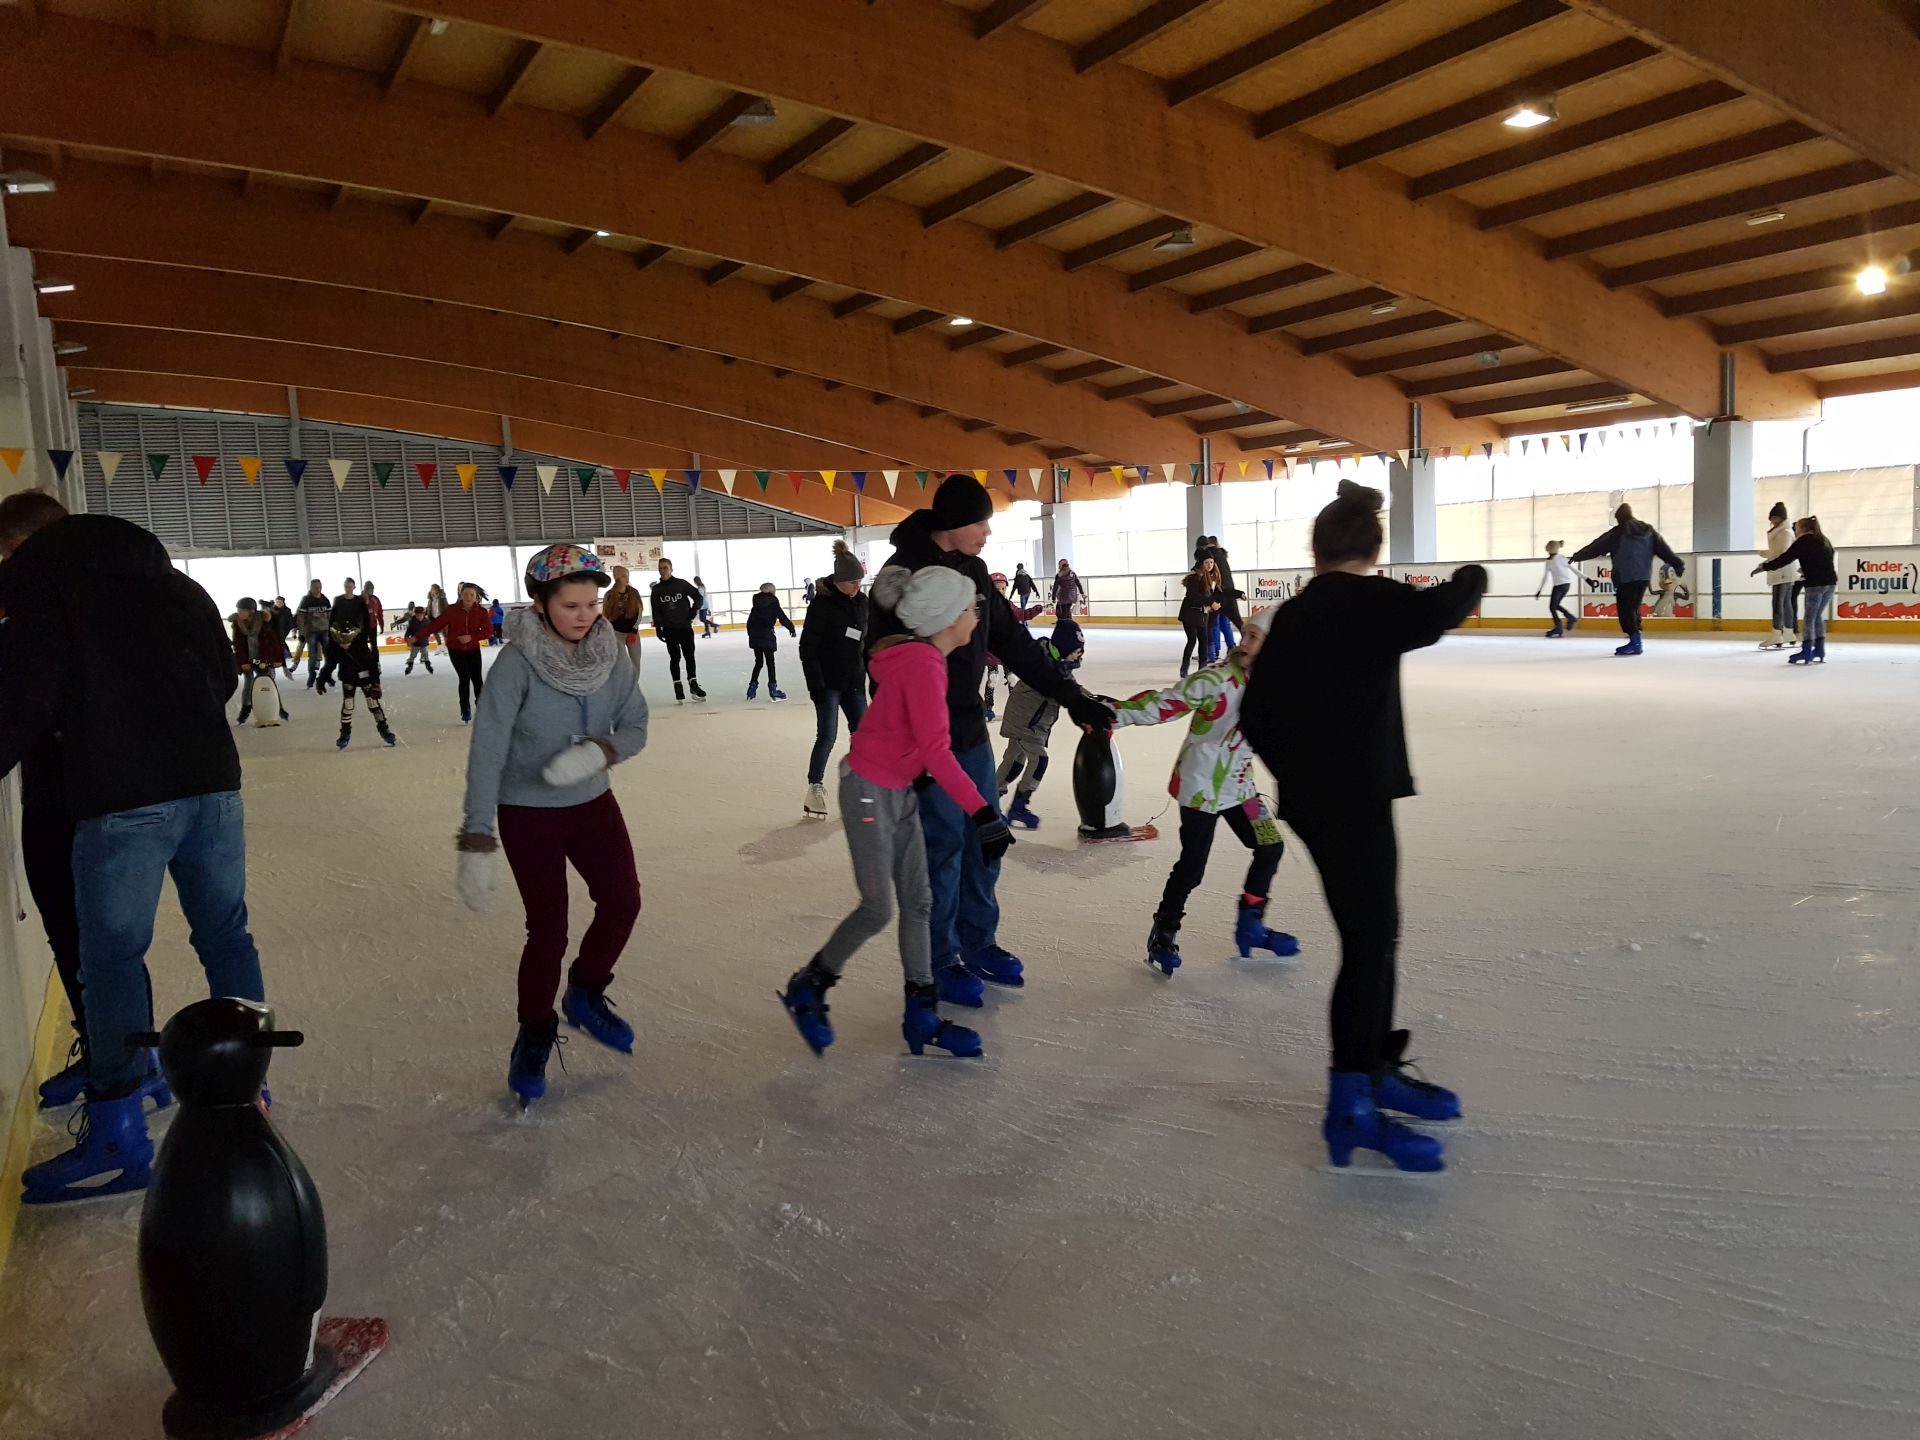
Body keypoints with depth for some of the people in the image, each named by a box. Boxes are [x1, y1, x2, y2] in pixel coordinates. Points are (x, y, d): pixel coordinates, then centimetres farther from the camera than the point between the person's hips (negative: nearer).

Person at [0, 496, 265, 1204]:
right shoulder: (174, 583, 17)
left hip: (120, 797, -6)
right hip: (211, 777, 6)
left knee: (111, 959, 2)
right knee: (226, 934, 14)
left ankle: (116, 1140, 7)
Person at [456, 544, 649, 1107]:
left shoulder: (609, 654, -9)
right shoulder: (517, 663, -23)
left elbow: (635, 729, -5)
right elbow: (486, 754, -24)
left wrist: (599, 752, -27)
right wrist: (476, 844, -28)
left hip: (593, 802, 4)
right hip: (528, 813, -4)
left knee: (623, 902, 2)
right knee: (548, 928, 2)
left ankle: (586, 994, 30)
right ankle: (535, 1032, 26)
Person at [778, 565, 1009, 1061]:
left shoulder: (924, 657, 4)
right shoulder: (922, 663, -23)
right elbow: (934, 750, -31)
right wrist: (981, 811, -33)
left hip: (901, 791, 9)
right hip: (870, 792, -9)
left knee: (918, 903, 9)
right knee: (878, 909, -3)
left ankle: (922, 1017, 18)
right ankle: (807, 988, 18)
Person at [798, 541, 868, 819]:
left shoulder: (861, 601, 5)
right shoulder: (822, 603, -14)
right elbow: (808, 647, -14)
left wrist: (872, 676, 13)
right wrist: (815, 684, -17)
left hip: (853, 681, 6)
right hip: (827, 681, -6)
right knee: (827, 735, -5)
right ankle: (815, 790, 5)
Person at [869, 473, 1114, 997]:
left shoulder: (972, 571, 8)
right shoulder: (906, 572, -16)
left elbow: (1014, 644, 12)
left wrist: (1073, 696, 8)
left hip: (971, 732, 8)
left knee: (983, 843, 14)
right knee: (943, 847, 1)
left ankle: (978, 943, 30)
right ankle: (941, 960, 17)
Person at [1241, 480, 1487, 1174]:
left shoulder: (1291, 615, 11)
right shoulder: (1372, 601, -9)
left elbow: (1255, 713, 12)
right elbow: (1434, 612, -29)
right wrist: (1470, 578, -7)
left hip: (1310, 796, 8)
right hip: (1354, 797, -8)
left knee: (1376, 928, 19)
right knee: (1369, 939, -4)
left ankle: (1379, 1069, 31)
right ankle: (1350, 1107, -1)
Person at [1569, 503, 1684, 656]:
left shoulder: (1618, 532, -4)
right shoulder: (1648, 530, 12)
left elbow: (1597, 546, -1)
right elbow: (1663, 548, 9)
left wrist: (1577, 556, 6)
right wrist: (1677, 564, 9)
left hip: (1626, 577, -7)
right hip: (1644, 576, 7)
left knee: (1625, 609, -5)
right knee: (1634, 608, 16)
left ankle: (1635, 641, -15)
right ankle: (1636, 640, 16)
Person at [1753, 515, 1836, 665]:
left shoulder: (1803, 541, -2)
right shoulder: (1823, 540, 21)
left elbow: (1785, 558, -7)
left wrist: (1764, 567, -2)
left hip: (1816, 583, -8)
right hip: (1830, 581, 8)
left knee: (1809, 617, -4)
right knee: (1818, 616, 17)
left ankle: (1806, 652, -7)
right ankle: (1819, 649, 17)